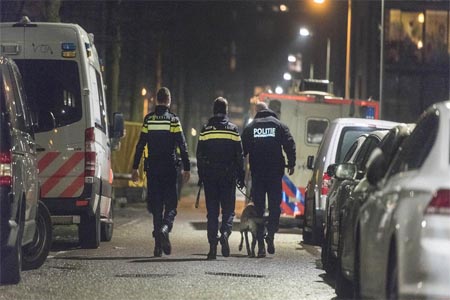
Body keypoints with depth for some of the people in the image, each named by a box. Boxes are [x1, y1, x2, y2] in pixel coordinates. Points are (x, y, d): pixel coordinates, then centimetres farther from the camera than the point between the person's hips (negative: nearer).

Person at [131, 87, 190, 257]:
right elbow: (182, 146, -5)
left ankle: (158, 245, 4)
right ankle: (165, 227, -27)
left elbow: (140, 145, 3)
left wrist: (135, 168, 7)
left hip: (152, 168, 2)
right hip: (170, 169, -2)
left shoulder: (148, 120, 3)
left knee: (156, 205, 7)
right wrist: (187, 168, 0)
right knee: (171, 204, 4)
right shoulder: (174, 120, -2)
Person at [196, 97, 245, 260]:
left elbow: (200, 155, 3)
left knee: (212, 211, 6)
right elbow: (239, 155, 1)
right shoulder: (233, 129, 0)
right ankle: (225, 233, -21)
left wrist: (201, 177, 9)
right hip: (228, 176, -1)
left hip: (209, 175, 1)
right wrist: (241, 177, 6)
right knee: (228, 209, 6)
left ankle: (213, 244, 0)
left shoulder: (205, 129, 2)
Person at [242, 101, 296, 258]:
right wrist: (291, 164, 1)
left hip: (257, 172, 1)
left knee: (258, 207, 4)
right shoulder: (279, 125, 4)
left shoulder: (250, 128, 6)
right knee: (275, 205, 6)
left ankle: (261, 243, -1)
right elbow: (290, 145, -3)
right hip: (275, 171, -1)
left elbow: (242, 149, 4)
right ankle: (270, 235, -16)